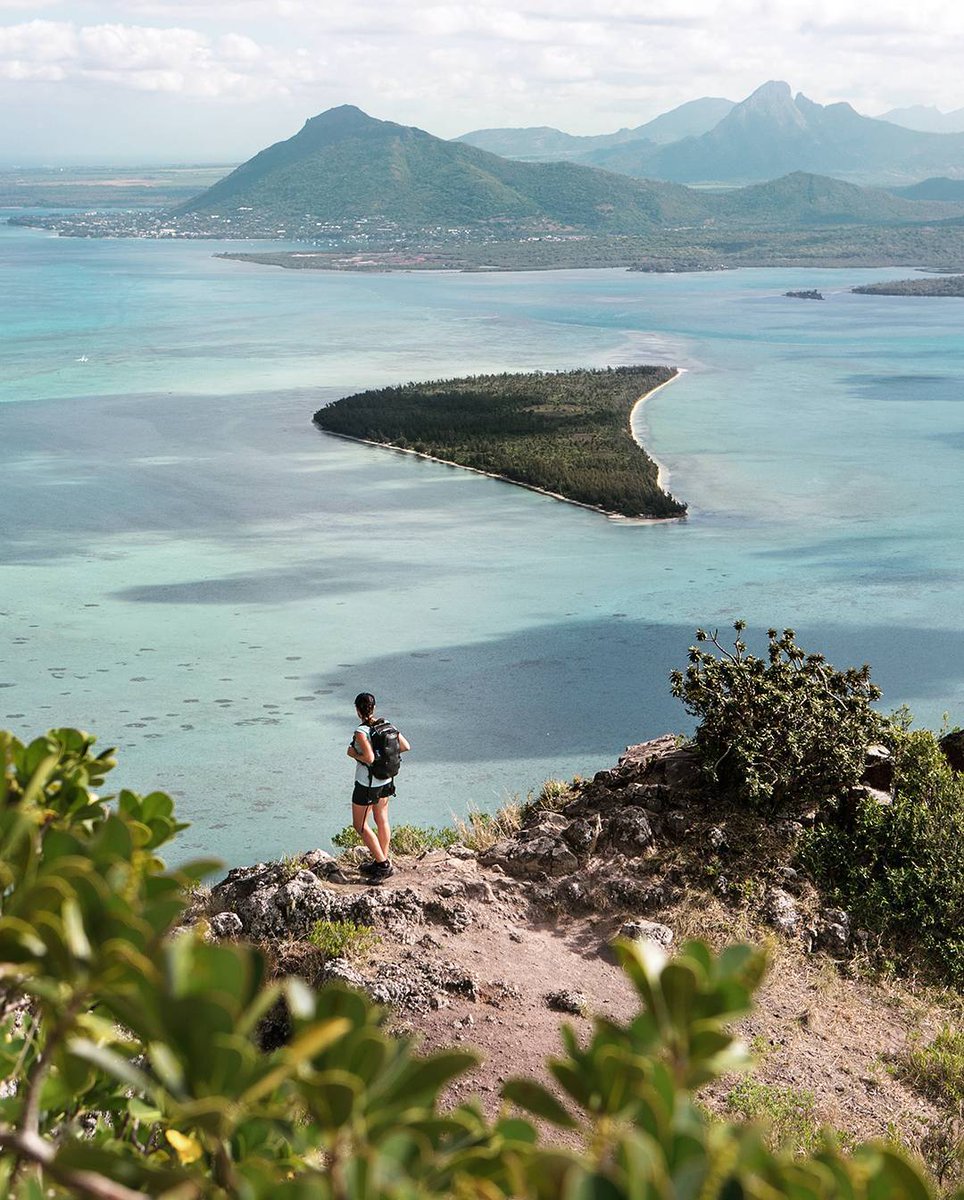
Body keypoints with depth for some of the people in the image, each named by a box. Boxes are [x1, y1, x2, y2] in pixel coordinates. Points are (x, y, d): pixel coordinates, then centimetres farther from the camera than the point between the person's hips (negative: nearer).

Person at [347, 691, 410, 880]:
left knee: (359, 825, 7)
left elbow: (369, 758, -31)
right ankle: (383, 861, 29)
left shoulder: (361, 732, -23)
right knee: (382, 820, 19)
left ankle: (383, 864, 4)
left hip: (367, 783, -7)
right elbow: (406, 746, -2)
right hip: (385, 780, 7)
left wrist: (353, 753, -15)